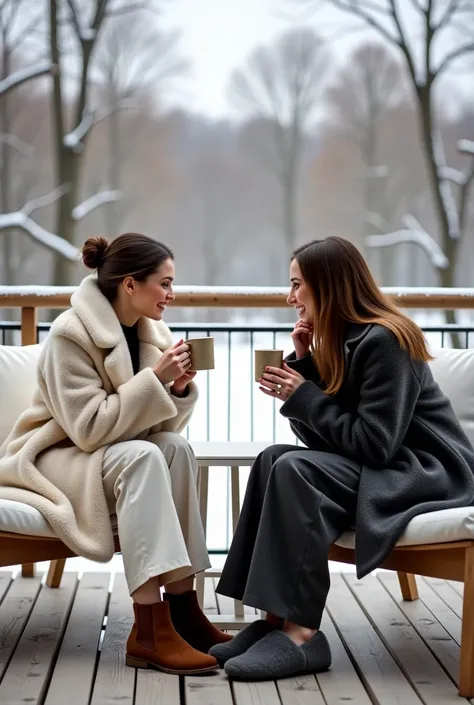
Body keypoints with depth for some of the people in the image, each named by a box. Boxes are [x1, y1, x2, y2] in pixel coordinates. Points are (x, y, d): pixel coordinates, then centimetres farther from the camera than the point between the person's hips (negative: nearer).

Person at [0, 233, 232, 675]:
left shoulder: (149, 330, 1)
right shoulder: (70, 334, -20)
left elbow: (161, 426, 1)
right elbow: (89, 427, -27)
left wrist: (179, 388, -19)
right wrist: (154, 378, -28)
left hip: (118, 456, 6)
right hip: (55, 458, -6)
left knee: (175, 448, -24)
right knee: (141, 457, -33)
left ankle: (181, 607, -22)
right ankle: (149, 631, -38)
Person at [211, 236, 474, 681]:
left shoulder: (383, 340, -17)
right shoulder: (340, 339, 10)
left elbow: (374, 443, -23)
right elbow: (322, 436, 5)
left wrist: (304, 396, -16)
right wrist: (304, 363, -4)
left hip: (429, 472, -9)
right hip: (383, 465, 9)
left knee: (295, 470, -26)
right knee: (274, 459, -10)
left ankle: (300, 633, -26)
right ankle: (278, 619, -18)